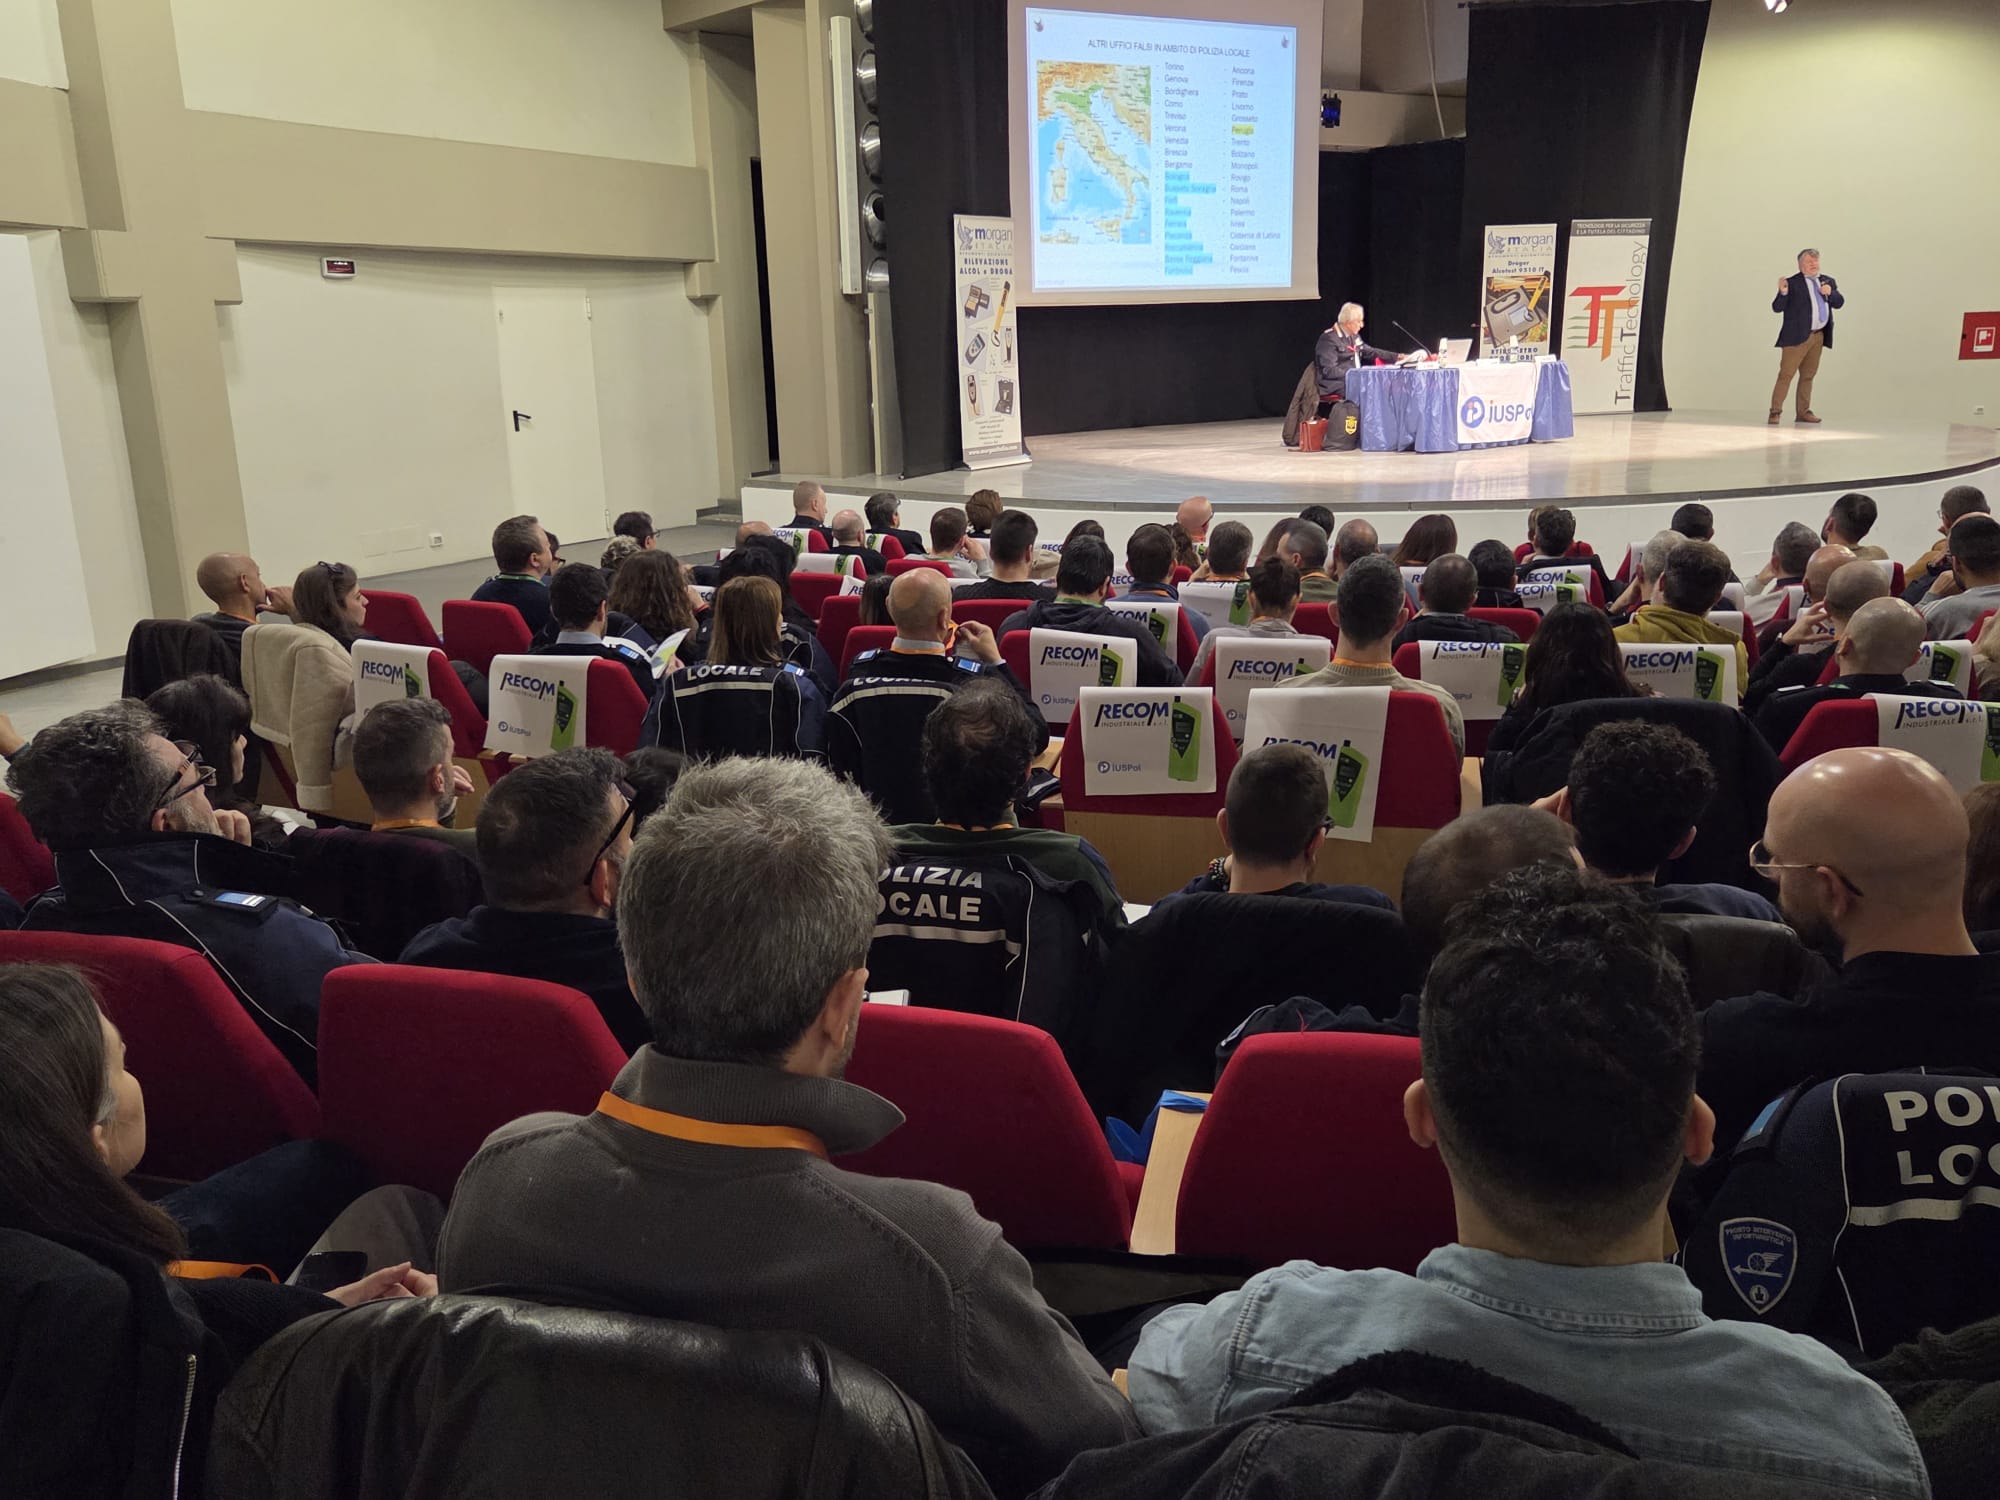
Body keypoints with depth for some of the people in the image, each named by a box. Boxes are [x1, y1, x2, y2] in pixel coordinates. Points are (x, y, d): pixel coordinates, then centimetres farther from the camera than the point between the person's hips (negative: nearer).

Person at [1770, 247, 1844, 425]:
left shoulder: (1828, 281, 13)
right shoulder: (1792, 283, -6)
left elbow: (1839, 302, 11)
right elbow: (1777, 308, -10)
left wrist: (1830, 292, -9)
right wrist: (1783, 293, -29)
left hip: (1819, 336, 6)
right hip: (1797, 337, -6)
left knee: (1808, 376, 12)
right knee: (1786, 374, -9)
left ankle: (1804, 412, 17)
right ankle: (1775, 412, -7)